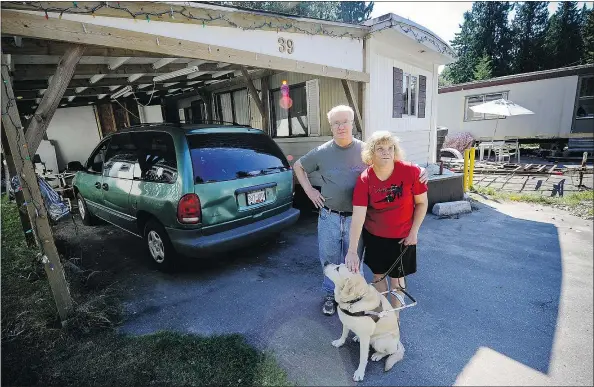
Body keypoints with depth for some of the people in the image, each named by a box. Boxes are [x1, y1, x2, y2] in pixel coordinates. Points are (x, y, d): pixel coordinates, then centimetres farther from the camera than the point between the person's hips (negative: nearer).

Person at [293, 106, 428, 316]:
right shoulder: (322, 152, -2)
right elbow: (298, 166, 14)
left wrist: (419, 172, -12)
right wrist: (309, 190, 4)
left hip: (356, 218, -1)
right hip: (329, 217, 1)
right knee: (329, 260, 16)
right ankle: (330, 295, 40)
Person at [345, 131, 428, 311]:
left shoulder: (410, 171, -19)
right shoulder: (364, 180, -18)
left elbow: (422, 203, -5)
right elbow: (358, 216, -25)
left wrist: (413, 232, -8)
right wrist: (352, 251, -30)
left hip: (402, 237, -1)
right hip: (373, 236, 1)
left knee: (396, 278, 13)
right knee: (378, 275, 17)